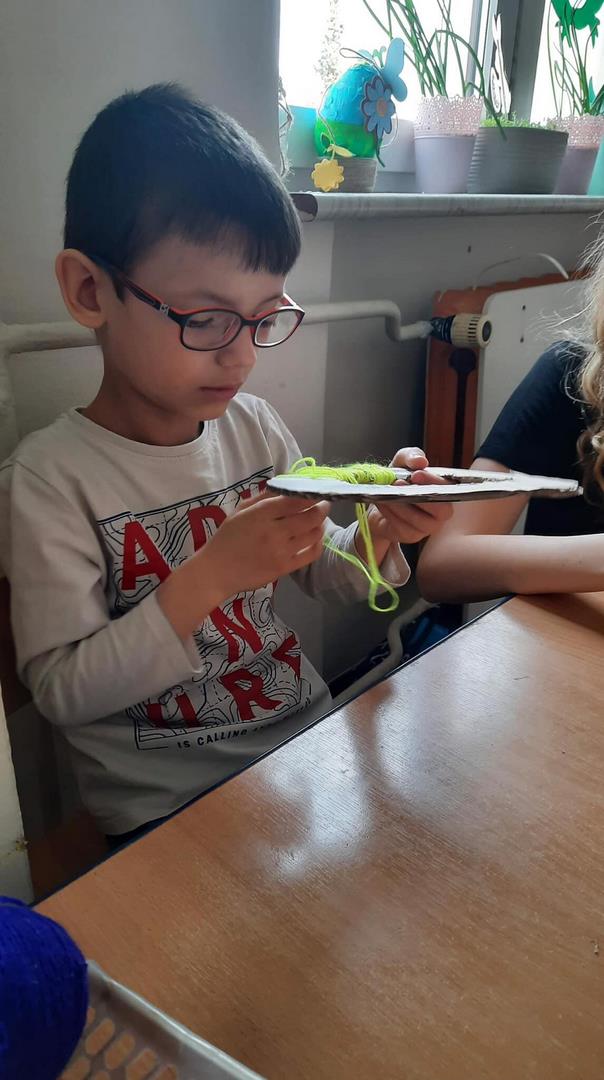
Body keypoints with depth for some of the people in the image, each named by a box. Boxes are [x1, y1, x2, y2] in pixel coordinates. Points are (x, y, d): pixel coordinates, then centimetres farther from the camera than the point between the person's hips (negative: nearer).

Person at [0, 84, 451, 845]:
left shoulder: (254, 426, -1)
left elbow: (327, 574, 9)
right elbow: (62, 691, -17)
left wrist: (381, 532, -13)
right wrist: (208, 578, -28)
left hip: (308, 734, 5)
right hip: (164, 805, -4)